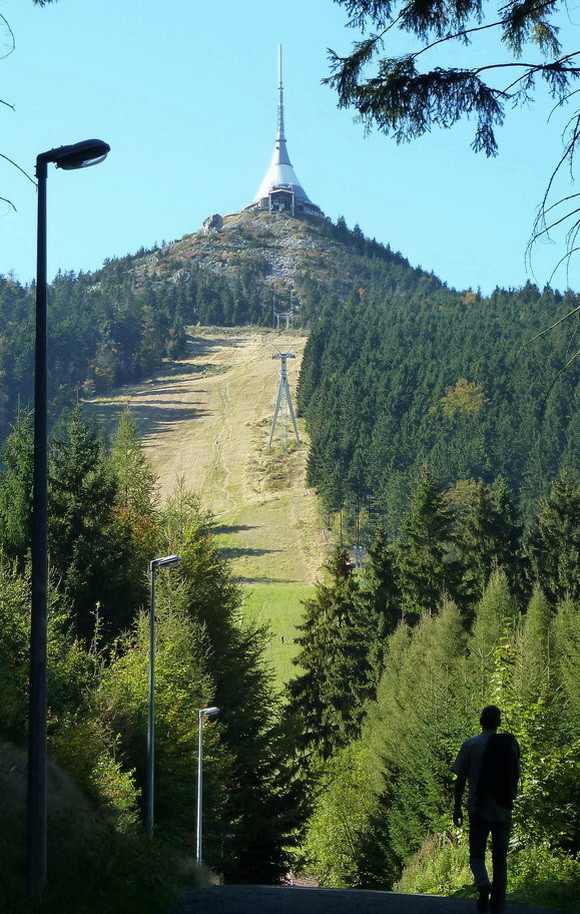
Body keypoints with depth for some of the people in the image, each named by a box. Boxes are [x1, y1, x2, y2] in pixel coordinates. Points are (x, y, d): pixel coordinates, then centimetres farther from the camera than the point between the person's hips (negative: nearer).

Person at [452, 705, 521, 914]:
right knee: (500, 860, 9)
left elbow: (460, 779, -4)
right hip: (503, 811, 2)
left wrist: (457, 808, 4)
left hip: (479, 810, -2)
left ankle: (483, 884, -19)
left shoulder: (471, 745, -5)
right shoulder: (510, 744, 2)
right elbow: (515, 778, 8)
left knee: (476, 855, 10)